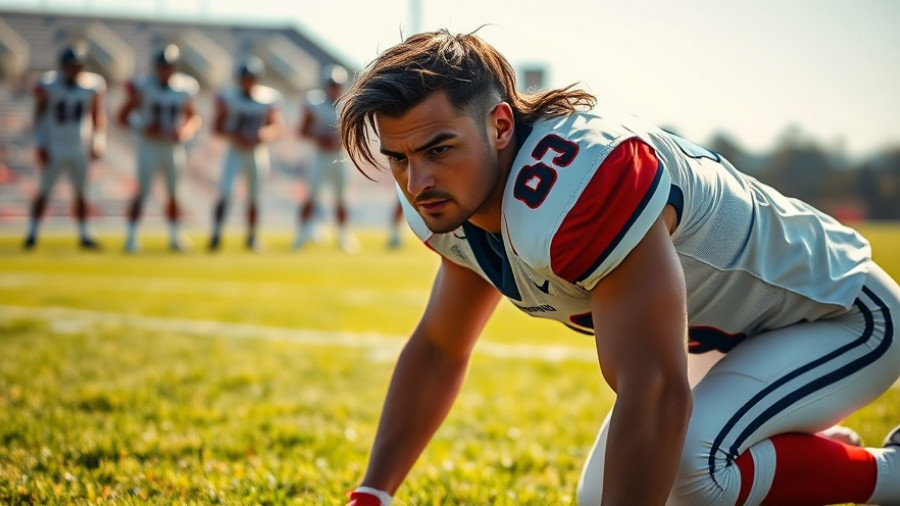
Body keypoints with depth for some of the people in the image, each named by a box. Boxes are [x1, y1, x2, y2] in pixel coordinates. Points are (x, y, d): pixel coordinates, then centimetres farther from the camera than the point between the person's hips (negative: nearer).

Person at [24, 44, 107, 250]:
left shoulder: (94, 85, -4)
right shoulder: (47, 84, -9)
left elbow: (98, 115, 6)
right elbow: (39, 116, -2)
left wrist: (98, 142, -2)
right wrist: (40, 145, -7)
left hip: (79, 148, 2)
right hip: (54, 147, -2)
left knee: (81, 193, 9)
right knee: (43, 191, 2)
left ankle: (84, 235, 18)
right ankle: (31, 233, 11)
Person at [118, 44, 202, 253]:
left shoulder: (184, 88, 0)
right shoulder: (143, 87, -8)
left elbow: (193, 118, 11)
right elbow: (123, 117, -3)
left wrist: (186, 131, -9)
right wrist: (144, 128, -17)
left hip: (174, 148, 3)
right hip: (150, 147, -3)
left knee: (173, 193, 10)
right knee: (142, 191, -6)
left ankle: (174, 236, 22)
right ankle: (131, 236, 1)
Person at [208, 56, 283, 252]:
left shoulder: (270, 98, -3)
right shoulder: (227, 96, -5)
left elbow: (277, 126, 1)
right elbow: (217, 126, -3)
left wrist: (263, 135, -19)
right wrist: (235, 136, -19)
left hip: (257, 152, 1)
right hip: (234, 151, -1)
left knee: (254, 196, 9)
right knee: (224, 193, -15)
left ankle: (252, 236, 24)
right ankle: (216, 233, -8)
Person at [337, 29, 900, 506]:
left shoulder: (576, 186, -39)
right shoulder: (455, 200, -8)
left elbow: (654, 393, -39)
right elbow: (437, 351, 6)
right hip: (734, 333, 9)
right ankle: (826, 451, 25)